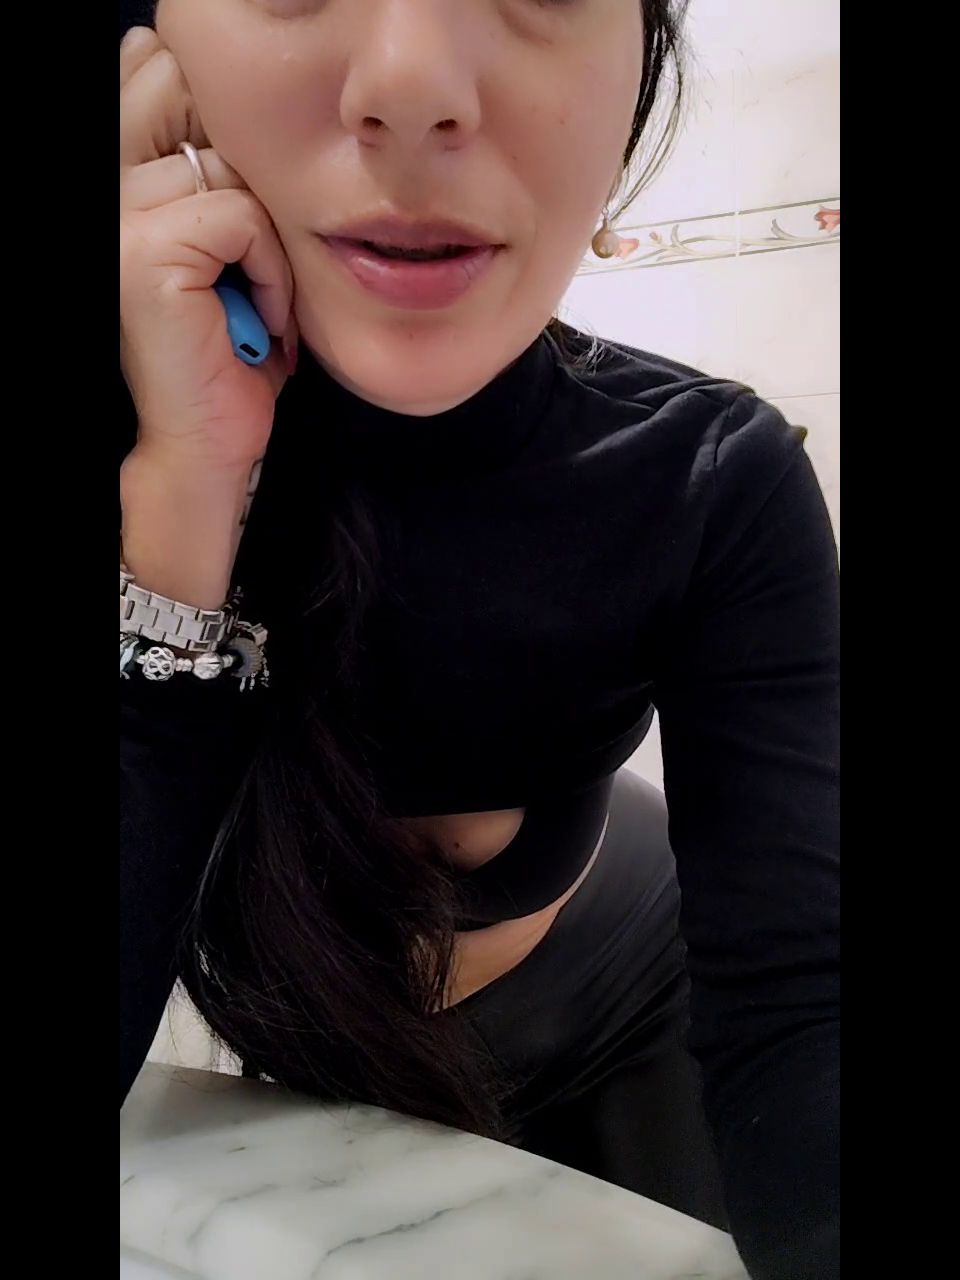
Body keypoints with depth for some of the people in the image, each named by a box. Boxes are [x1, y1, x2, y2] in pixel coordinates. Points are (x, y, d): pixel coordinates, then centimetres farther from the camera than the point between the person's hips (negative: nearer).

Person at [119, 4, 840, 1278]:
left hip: (638, 1017, 1)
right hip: (308, 1090, 1)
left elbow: (793, 1015, -28)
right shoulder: (154, 443, -26)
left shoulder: (711, 481, -24)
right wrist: (182, 482, -39)